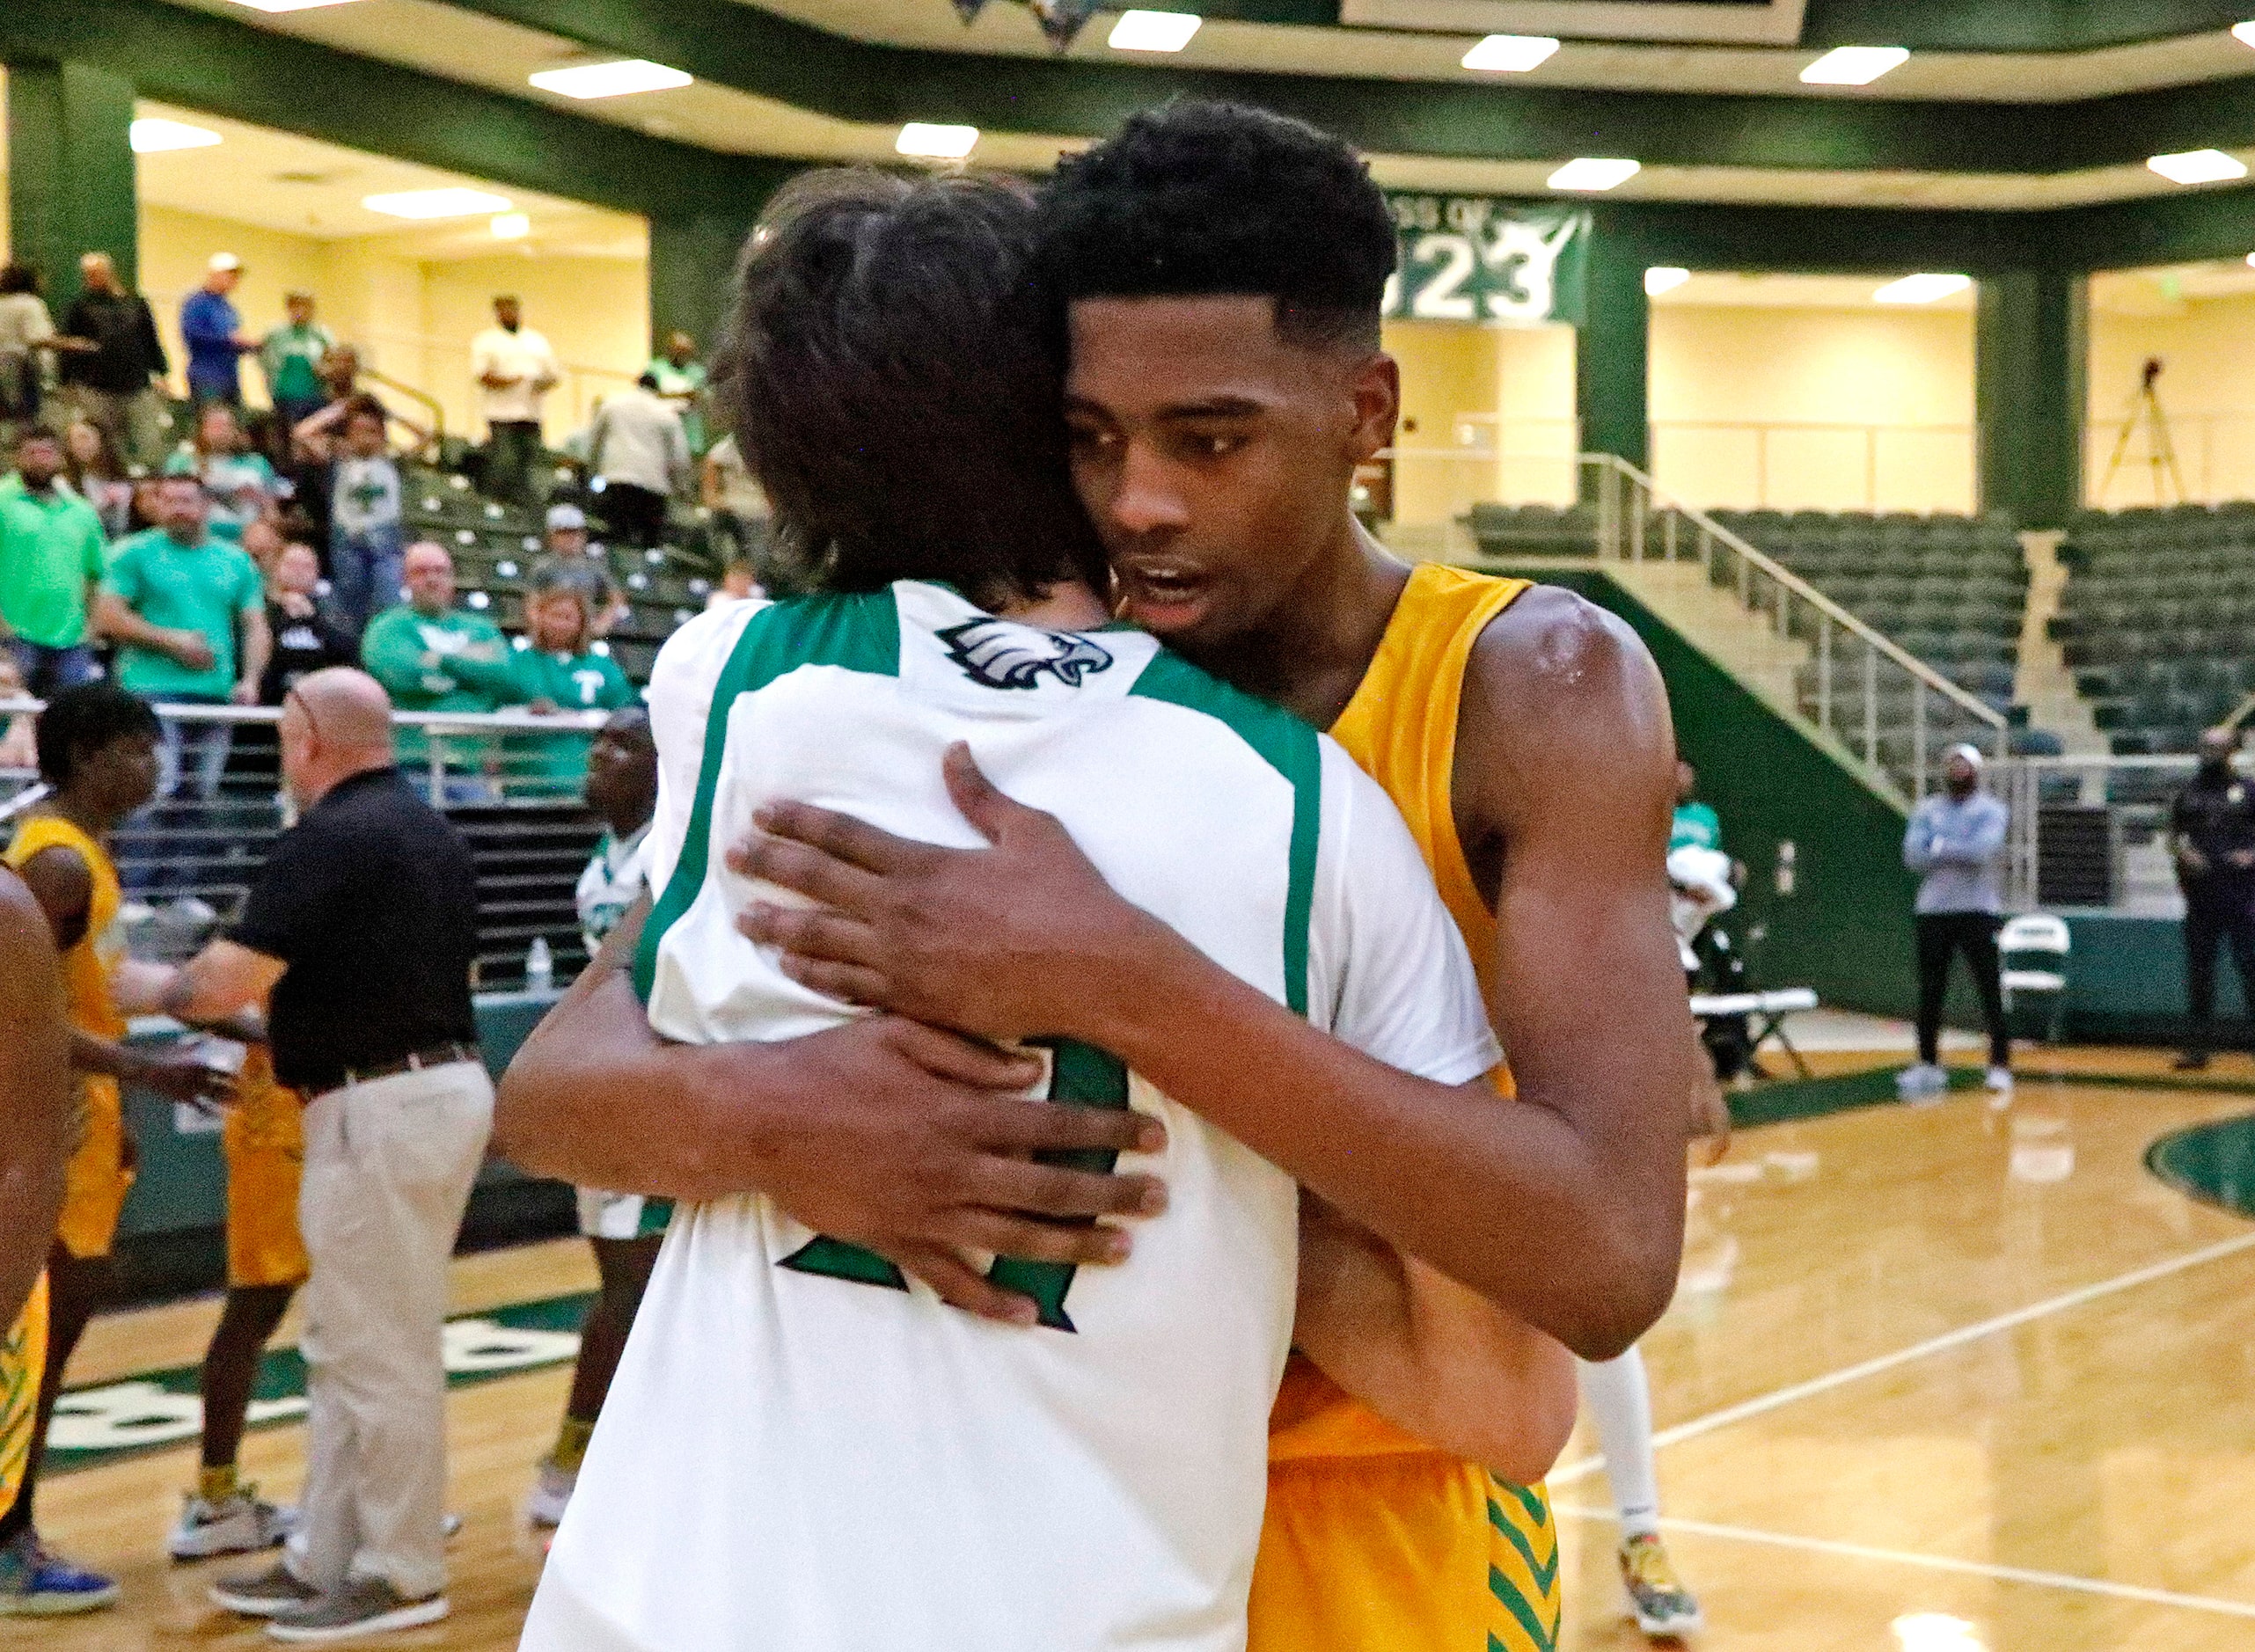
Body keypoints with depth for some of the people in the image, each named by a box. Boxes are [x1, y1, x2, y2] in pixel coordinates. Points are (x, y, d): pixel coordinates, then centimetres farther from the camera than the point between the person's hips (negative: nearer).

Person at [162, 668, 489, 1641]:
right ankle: (327, 1558, 24)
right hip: (441, 1082, 10)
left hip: (378, 1110, -10)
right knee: (342, 1349, 16)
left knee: (380, 1355, 0)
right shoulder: (433, 834, 13)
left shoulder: (331, 838, -15)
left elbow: (229, 981, -19)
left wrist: (156, 989, 2)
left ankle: (402, 1575, 9)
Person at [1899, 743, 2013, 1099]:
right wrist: (1960, 853, -11)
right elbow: (1912, 856, -2)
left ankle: (2000, 1065, -1)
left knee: (1991, 992, -4)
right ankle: (1928, 1064, 14)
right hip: (1933, 910, 3)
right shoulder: (1927, 809, 11)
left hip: (1978, 911, -3)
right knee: (1930, 992, 6)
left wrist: (1939, 847, -8)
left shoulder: (1991, 809, 2)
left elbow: (1983, 850, -16)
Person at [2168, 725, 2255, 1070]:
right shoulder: (2188, 795, 12)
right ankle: (2197, 1047, 11)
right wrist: (2183, 853, -3)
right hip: (2201, 896, 3)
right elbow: (2174, 836, 17)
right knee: (2199, 971, 6)